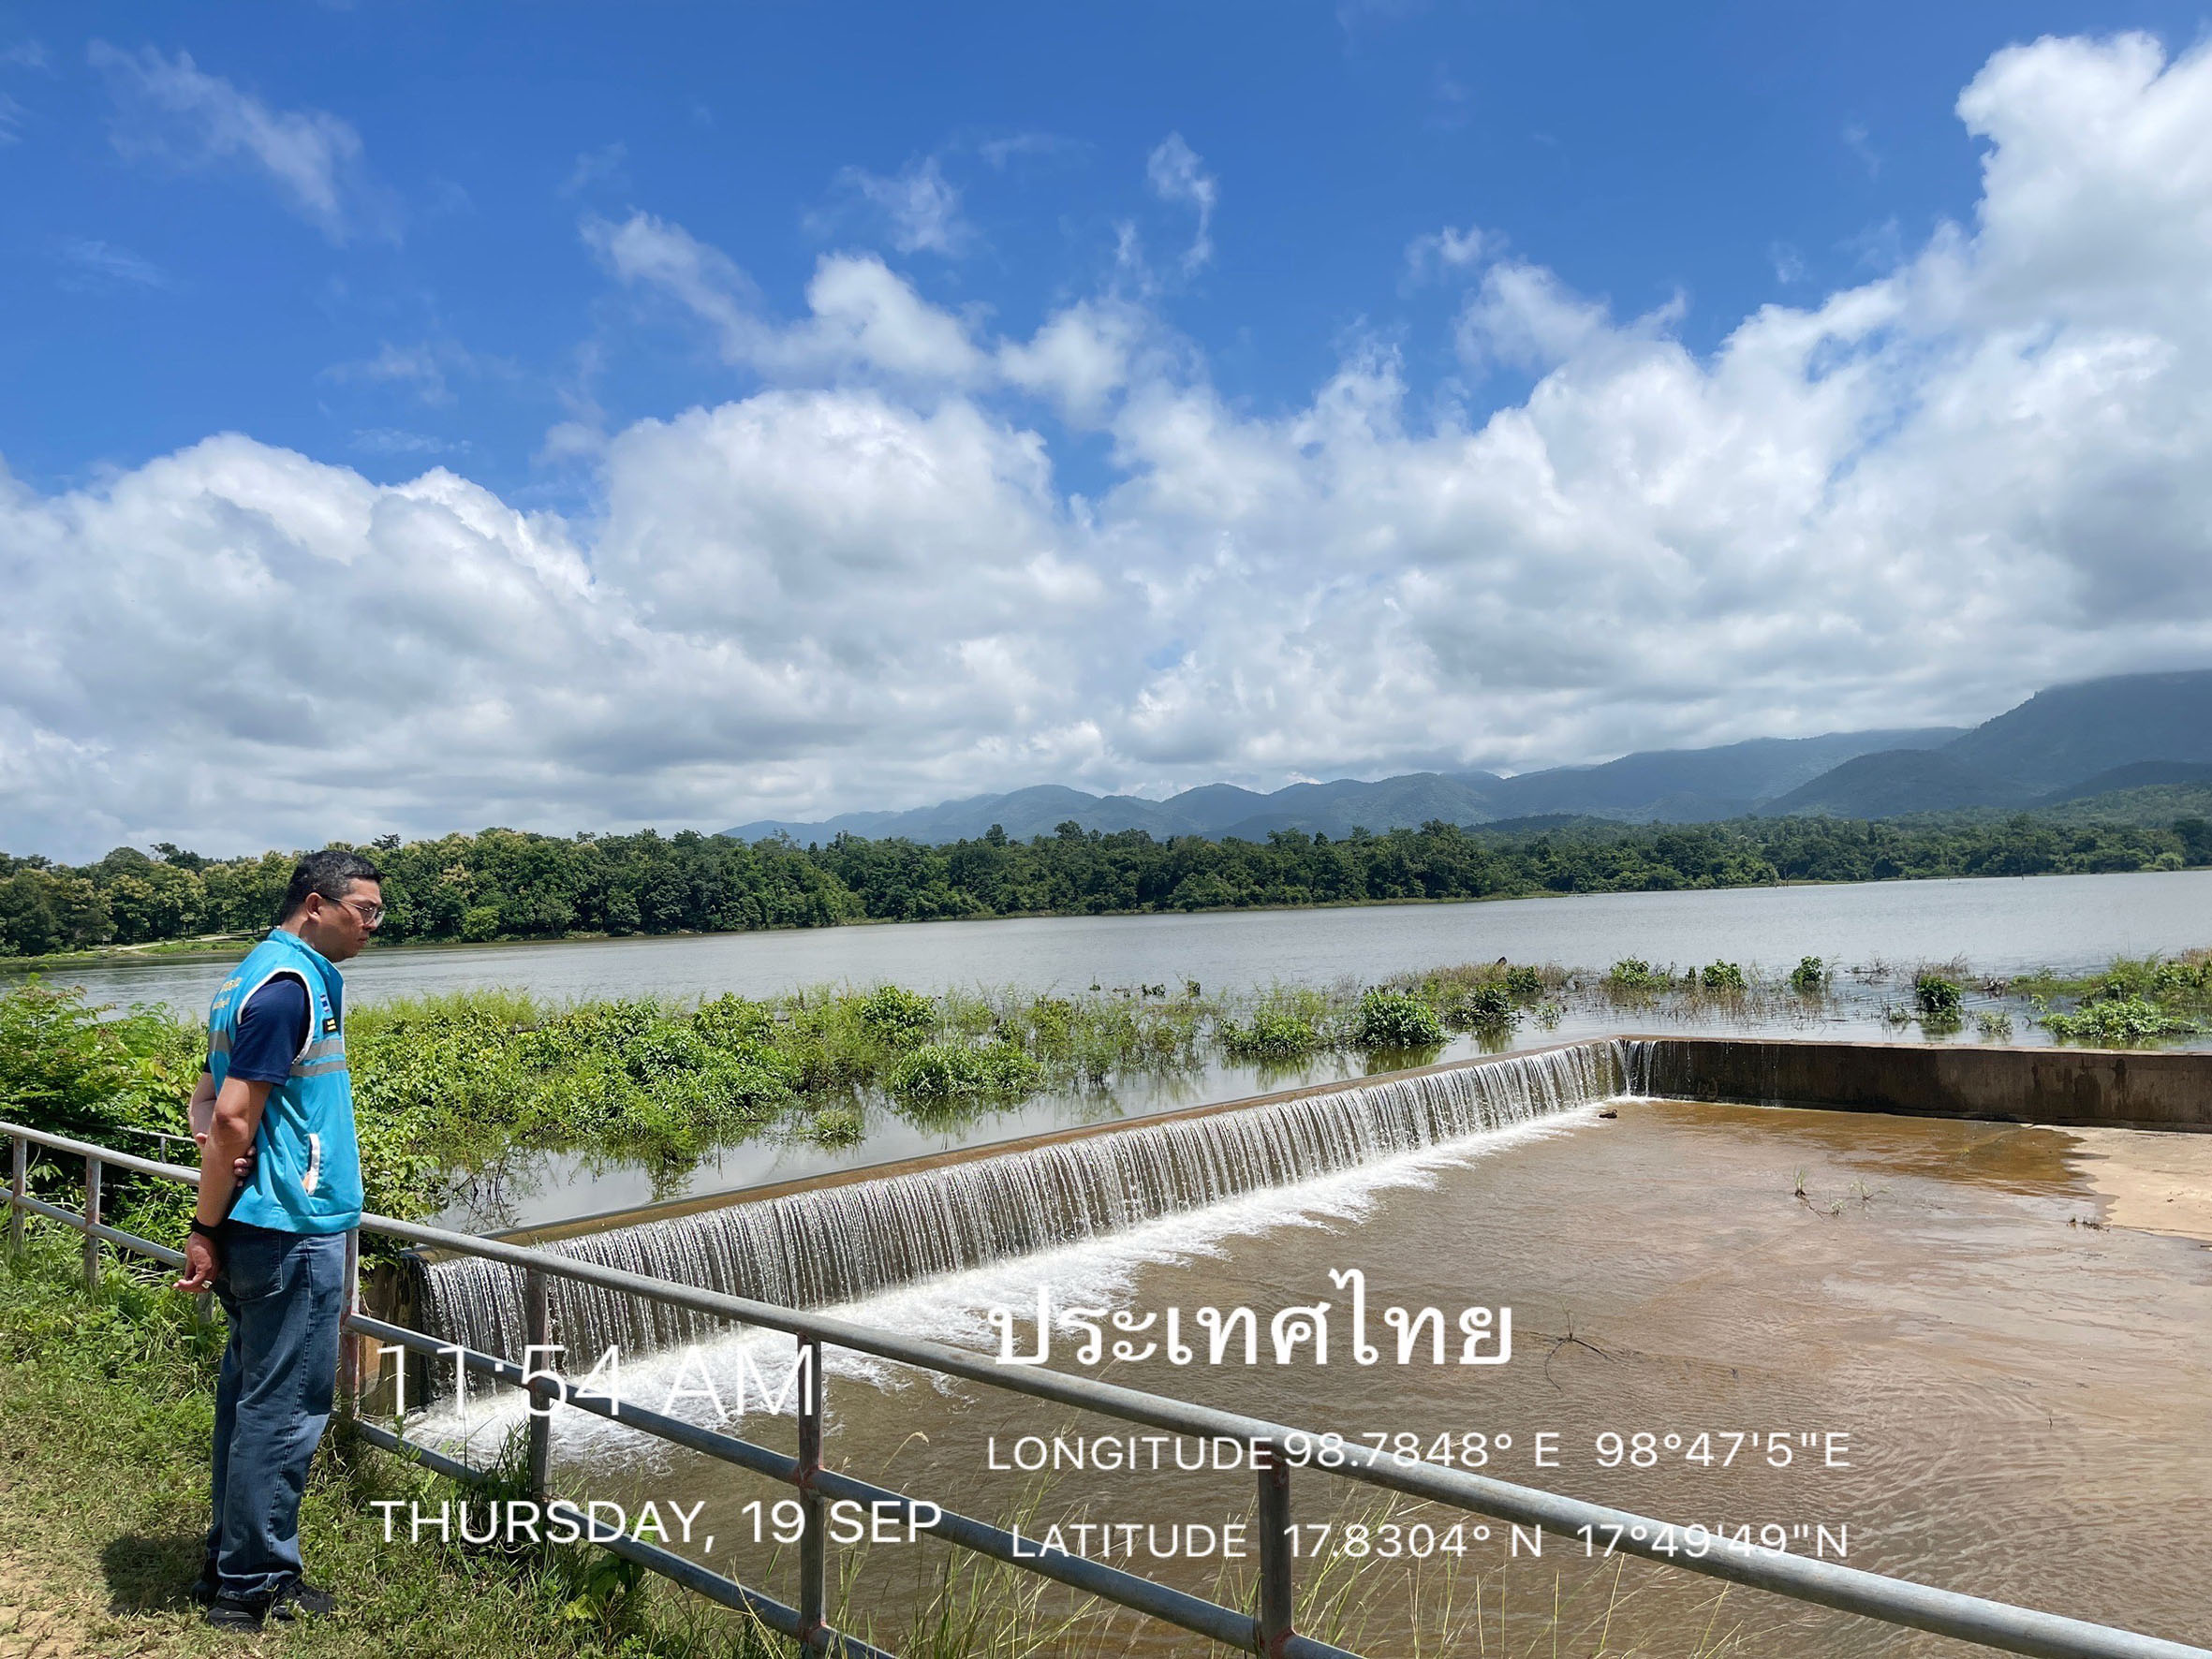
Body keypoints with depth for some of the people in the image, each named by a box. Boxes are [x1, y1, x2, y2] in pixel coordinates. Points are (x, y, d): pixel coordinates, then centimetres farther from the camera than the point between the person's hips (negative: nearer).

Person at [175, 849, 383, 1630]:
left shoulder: (260, 975, 13)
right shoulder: (290, 985, -18)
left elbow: (211, 1097, 15)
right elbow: (234, 1114, -21)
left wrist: (208, 1135, -6)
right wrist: (207, 1229, -15)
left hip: (259, 1230, 10)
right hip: (291, 1232, -10)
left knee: (252, 1395, 17)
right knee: (284, 1408, 1)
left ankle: (229, 1562, 28)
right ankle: (253, 1586, 12)